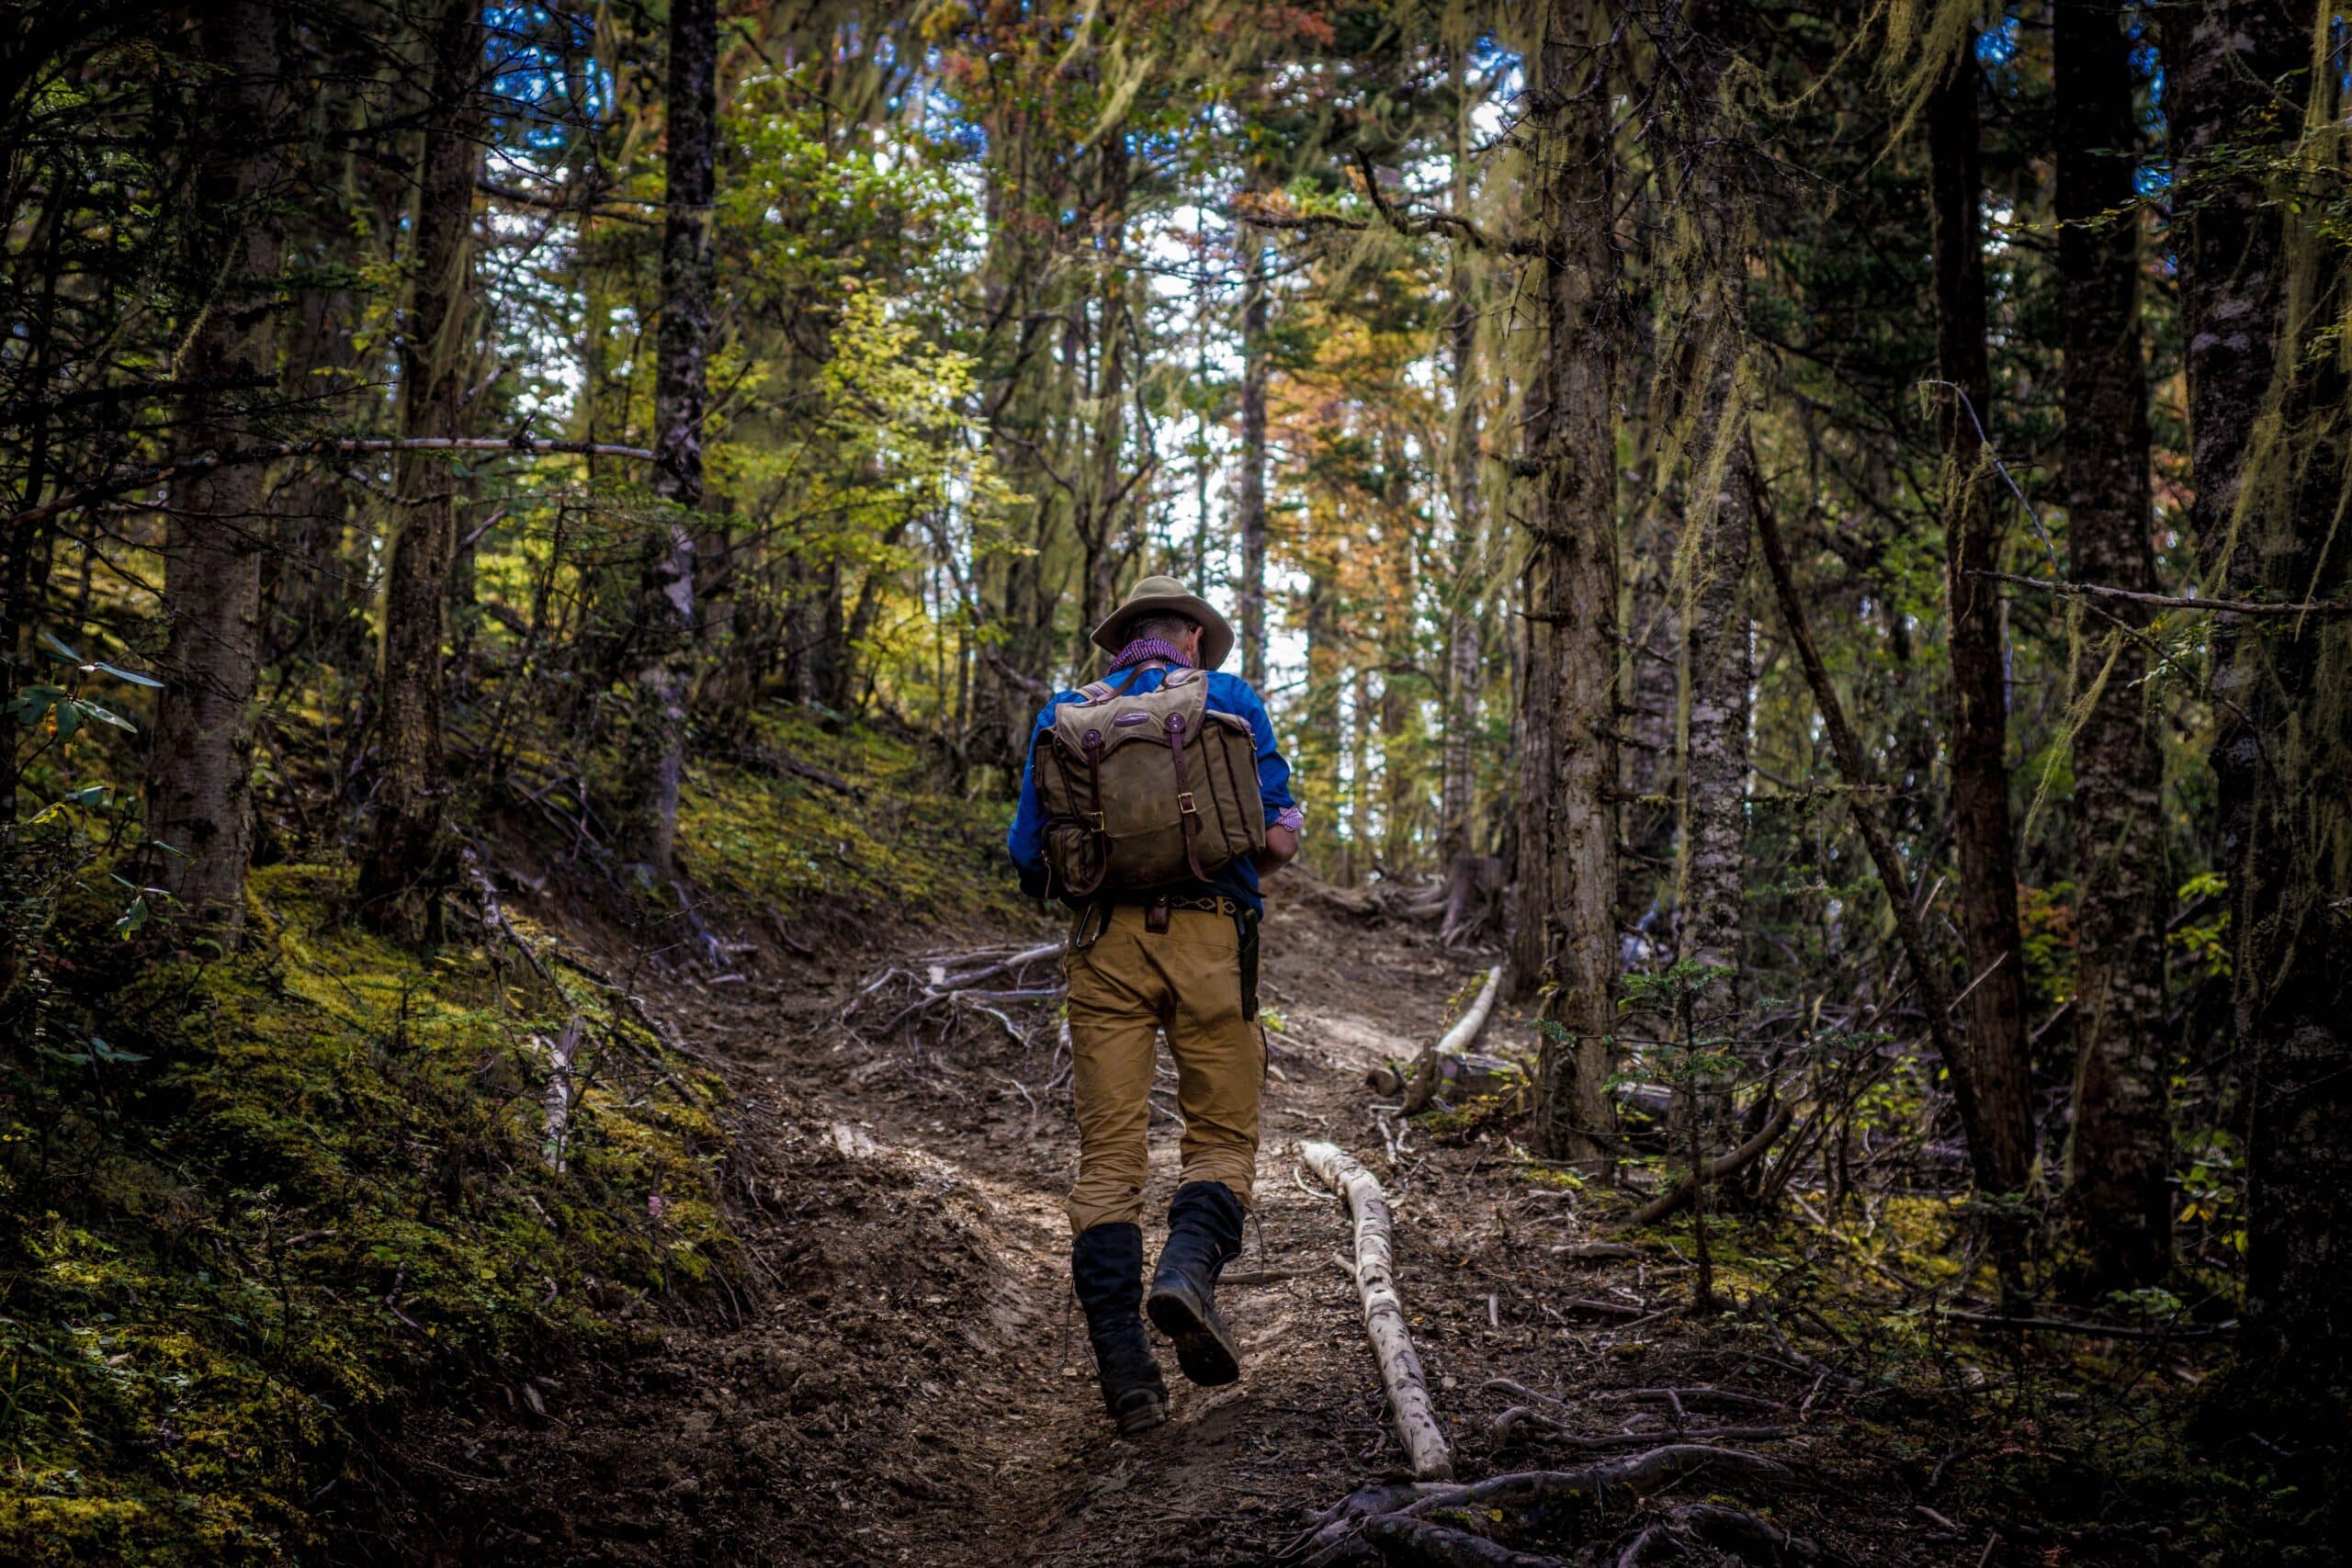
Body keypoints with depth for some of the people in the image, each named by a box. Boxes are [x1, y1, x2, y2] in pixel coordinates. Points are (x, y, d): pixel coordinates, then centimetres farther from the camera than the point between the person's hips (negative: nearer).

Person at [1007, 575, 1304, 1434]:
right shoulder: (1230, 700, 8)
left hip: (1106, 939, 2)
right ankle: (1189, 1268, -20)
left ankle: (1123, 1366, -5)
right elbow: (1281, 833, 2)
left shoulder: (1064, 713, 13)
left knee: (1107, 1154, 2)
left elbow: (1028, 854, 9)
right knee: (1222, 1135, 8)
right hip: (1209, 936, -1)